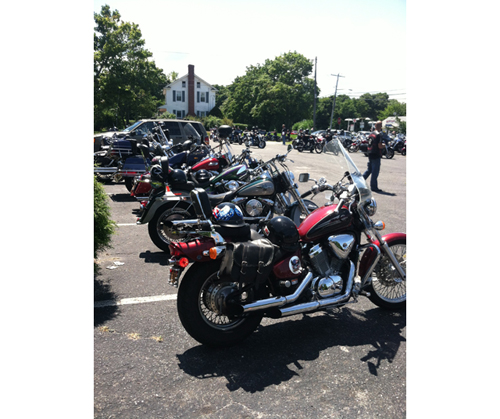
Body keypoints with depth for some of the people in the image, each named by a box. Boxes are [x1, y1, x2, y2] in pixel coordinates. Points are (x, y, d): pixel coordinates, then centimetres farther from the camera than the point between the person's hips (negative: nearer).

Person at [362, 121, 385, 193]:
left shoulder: (371, 134, 11)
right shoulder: (379, 135, -14)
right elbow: (380, 146, -19)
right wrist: (384, 145, 0)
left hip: (370, 154, 8)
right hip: (376, 155, -8)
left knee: (369, 170, 18)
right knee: (375, 171, -1)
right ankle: (374, 187, 3)